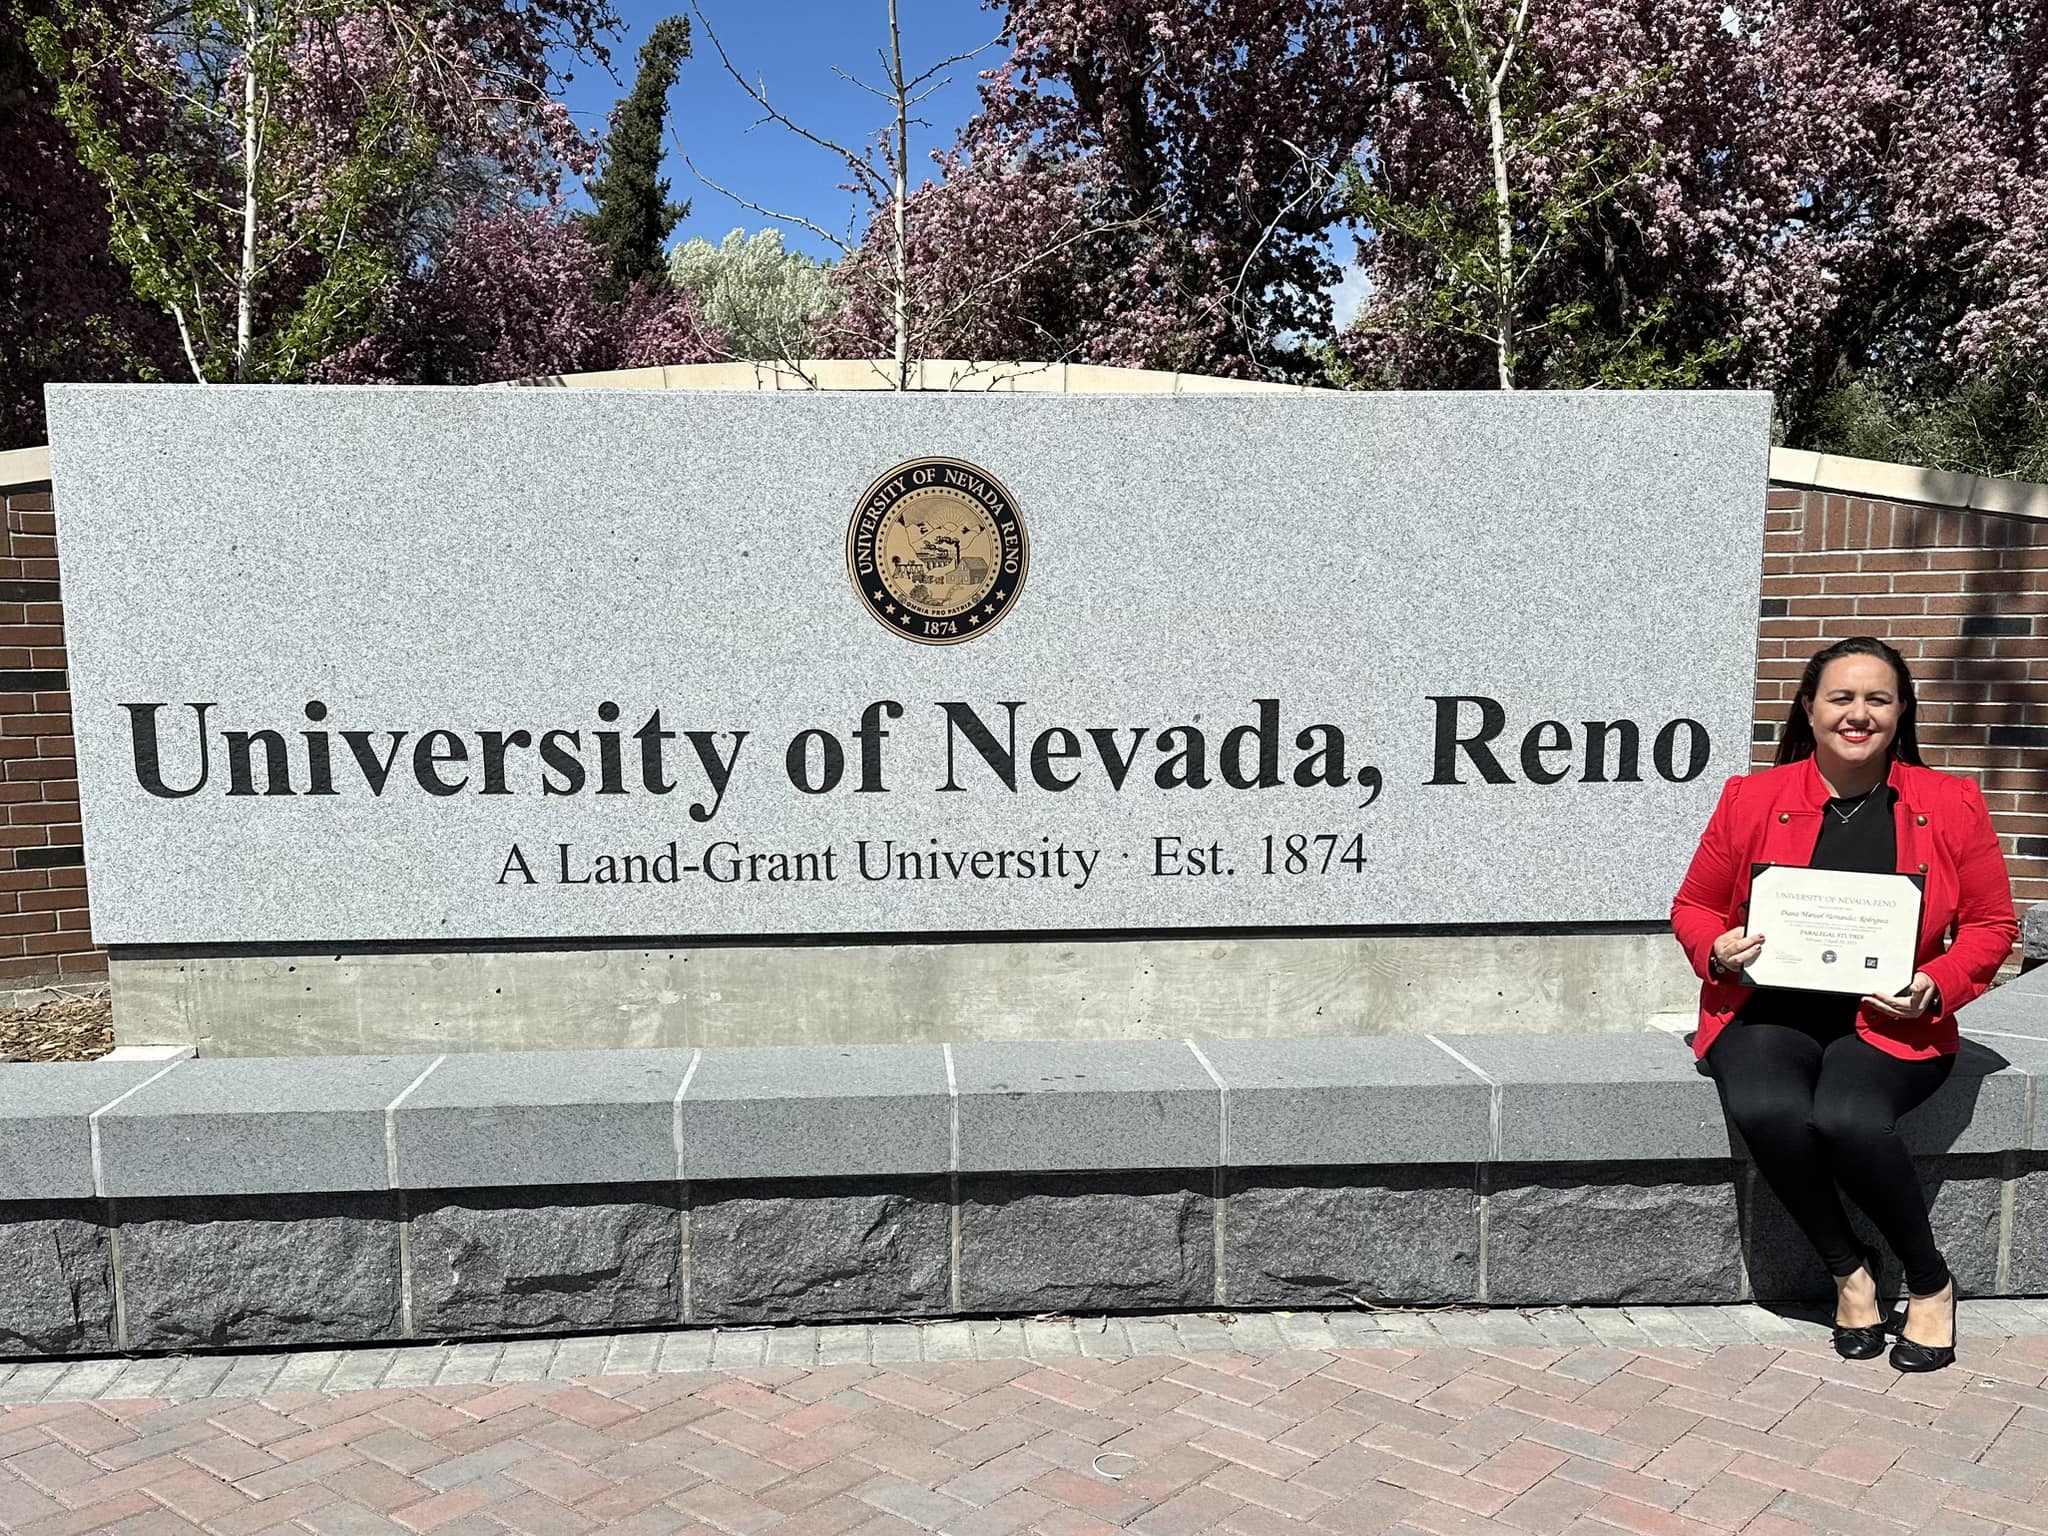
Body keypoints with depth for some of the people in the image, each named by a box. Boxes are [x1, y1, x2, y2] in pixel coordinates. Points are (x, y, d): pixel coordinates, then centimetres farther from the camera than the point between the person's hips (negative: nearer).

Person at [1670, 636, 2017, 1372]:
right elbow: (1694, 905, 12)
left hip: (1890, 1024, -1)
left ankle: (1930, 1281, -2)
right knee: (1766, 1109, -31)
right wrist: (1719, 951, -11)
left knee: (1847, 1118, -31)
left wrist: (1935, 986, -9)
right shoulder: (1751, 799, 3)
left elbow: (1992, 925, 10)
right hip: (1770, 1012, 1)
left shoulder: (1952, 805, 4)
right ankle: (1848, 1269, -3)